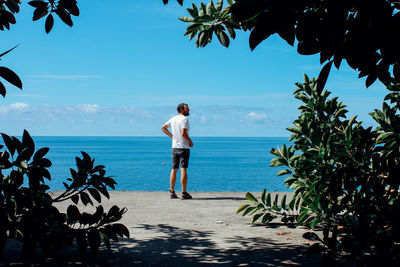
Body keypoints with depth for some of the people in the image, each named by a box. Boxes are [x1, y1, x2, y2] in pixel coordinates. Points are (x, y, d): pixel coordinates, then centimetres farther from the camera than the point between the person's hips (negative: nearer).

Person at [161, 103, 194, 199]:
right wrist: (191, 142, -8)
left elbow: (163, 128, 19)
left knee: (174, 170, 9)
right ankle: (184, 193, -6)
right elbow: (183, 133, -22)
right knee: (183, 170, -6)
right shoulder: (184, 119, -12)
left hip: (175, 147, 7)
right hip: (184, 147, -7)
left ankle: (172, 192, 11)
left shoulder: (173, 119, 11)